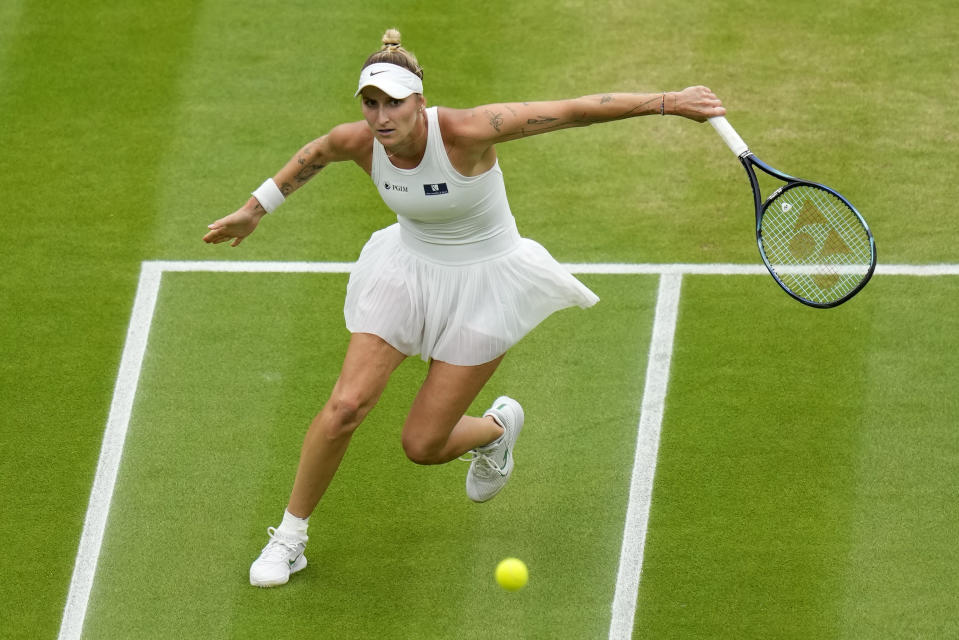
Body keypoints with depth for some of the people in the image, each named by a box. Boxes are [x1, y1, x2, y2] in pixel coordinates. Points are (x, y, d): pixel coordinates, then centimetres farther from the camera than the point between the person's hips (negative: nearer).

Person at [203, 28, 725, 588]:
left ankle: (497, 426, 36)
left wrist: (671, 101, -29)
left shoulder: (466, 132, -32)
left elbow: (575, 111, -29)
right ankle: (290, 536, 9)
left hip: (483, 285, -4)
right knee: (347, 405, -12)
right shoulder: (358, 142, -17)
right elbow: (315, 153, 9)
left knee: (422, 446, -2)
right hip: (408, 269, 4)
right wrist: (254, 211, 18)